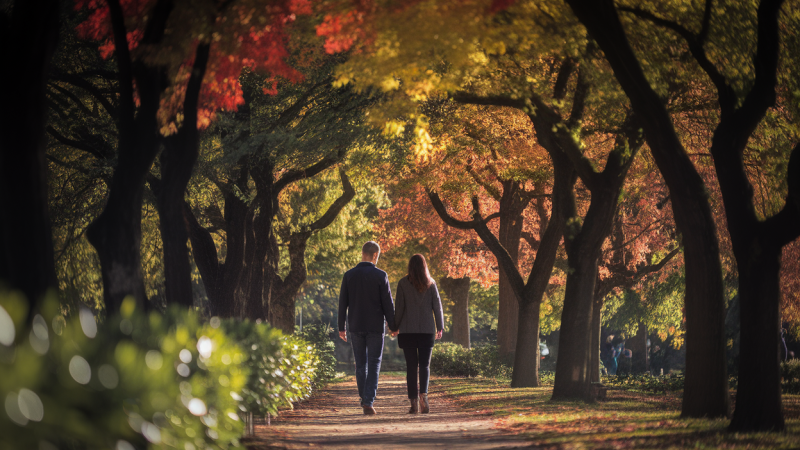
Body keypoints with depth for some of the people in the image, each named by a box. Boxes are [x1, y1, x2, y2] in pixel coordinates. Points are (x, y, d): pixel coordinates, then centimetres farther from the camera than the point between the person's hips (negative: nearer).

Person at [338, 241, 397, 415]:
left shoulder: (349, 275, 1)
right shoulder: (380, 276, -8)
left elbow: (343, 303, 3)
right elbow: (388, 303, -6)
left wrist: (341, 327, 9)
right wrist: (392, 325, 4)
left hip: (355, 327, 3)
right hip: (375, 327, -3)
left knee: (360, 364, 15)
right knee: (374, 365, 0)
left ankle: (365, 398, 23)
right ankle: (368, 401, -9)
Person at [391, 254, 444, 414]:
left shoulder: (403, 283, -3)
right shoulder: (430, 284, 2)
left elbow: (399, 307, -4)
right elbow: (437, 306, 4)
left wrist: (395, 327, 5)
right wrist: (440, 327, 11)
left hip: (408, 330, -1)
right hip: (427, 329, 1)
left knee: (411, 366, 4)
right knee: (425, 365, 5)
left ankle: (414, 401, 1)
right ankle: (423, 394, -20)